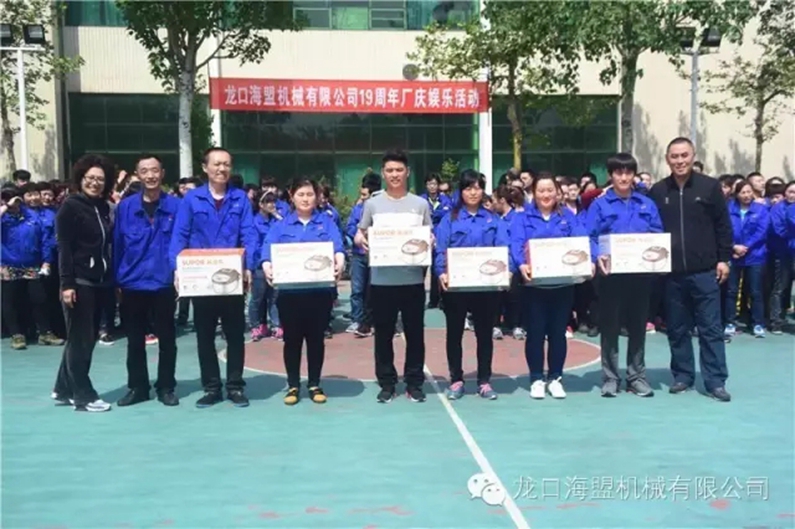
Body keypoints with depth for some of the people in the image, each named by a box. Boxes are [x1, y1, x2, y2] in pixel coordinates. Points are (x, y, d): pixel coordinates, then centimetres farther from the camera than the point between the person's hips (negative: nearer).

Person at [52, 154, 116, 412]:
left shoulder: (103, 208, 13)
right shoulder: (70, 206, -6)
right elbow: (64, 248, -13)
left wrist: (112, 278, 9)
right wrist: (66, 283, -19)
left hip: (99, 282, 7)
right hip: (79, 281, -7)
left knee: (88, 337, 13)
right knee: (80, 339, 0)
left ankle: (64, 390, 26)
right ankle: (83, 396, 9)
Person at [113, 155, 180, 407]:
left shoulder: (176, 206, -3)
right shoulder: (125, 206, 2)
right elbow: (117, 245, 4)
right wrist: (116, 280, 1)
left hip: (164, 284, -2)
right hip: (132, 284, 2)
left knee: (166, 339, 8)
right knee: (135, 340, 11)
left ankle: (166, 387, 21)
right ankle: (137, 387, 24)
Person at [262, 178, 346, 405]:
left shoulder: (327, 222, 7)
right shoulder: (281, 225, 8)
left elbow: (337, 246, -11)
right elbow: (268, 249, -8)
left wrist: (339, 262, -33)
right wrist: (267, 267, -30)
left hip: (320, 291, 0)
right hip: (289, 291, 0)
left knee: (316, 338, 9)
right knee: (292, 339, 8)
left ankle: (314, 384, 22)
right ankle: (293, 386, 21)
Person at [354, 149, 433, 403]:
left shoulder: (420, 204, 6)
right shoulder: (372, 204, 5)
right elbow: (360, 234, 8)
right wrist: (360, 240, -14)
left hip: (413, 279, 1)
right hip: (382, 280, 0)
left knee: (415, 333, 7)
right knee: (383, 334, 7)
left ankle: (414, 382, 20)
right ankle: (387, 383, 19)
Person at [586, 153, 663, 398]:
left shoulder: (647, 204, 10)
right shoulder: (600, 205, 0)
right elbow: (589, 238, -7)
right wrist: (598, 256, -24)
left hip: (641, 273, 3)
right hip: (612, 273, -3)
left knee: (638, 325, 11)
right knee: (610, 326, 4)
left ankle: (636, 376, 22)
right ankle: (610, 377, 14)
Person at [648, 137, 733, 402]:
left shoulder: (710, 186, 1)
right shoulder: (657, 191, 4)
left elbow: (723, 226, 3)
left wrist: (724, 259, -1)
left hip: (704, 271, -1)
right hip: (671, 273, 2)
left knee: (711, 328, 3)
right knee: (677, 329, 9)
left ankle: (715, 381, 11)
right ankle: (682, 376, 21)